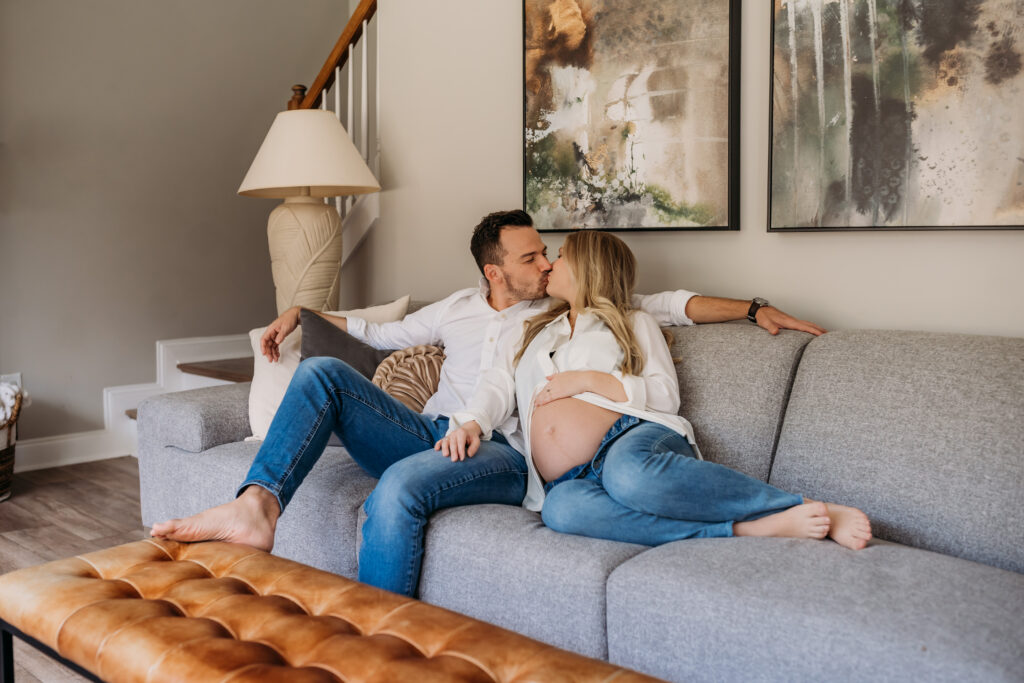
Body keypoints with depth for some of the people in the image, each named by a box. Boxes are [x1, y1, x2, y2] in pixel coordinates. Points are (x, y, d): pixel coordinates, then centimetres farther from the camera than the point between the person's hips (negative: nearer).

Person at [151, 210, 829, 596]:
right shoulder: (459, 309, 22)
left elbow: (669, 304, 10)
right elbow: (387, 332, 32)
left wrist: (754, 309, 1)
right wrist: (305, 311, 27)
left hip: (500, 456, -4)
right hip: (429, 432, 5)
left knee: (398, 489, -37)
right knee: (322, 372, -13)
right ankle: (258, 507, -32)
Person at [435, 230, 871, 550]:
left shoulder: (633, 323, 19)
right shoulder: (536, 332, 32)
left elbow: (667, 396, 6)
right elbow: (498, 385, 18)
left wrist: (591, 380, -4)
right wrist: (471, 423, -2)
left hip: (631, 435, -2)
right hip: (569, 477, 3)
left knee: (630, 473, -42)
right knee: (562, 509, -37)